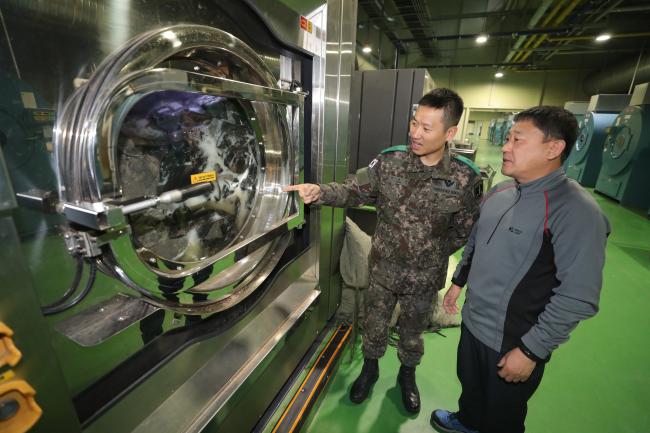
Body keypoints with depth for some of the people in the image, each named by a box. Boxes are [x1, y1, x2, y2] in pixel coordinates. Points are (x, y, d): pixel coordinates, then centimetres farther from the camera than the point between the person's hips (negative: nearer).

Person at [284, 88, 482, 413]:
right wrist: (320, 192, -24)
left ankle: (407, 374, 54)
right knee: (374, 324, 20)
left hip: (424, 276, 0)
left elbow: (463, 231, -3)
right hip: (382, 267, 1)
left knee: (412, 331, 23)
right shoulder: (389, 161, -11)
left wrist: (433, 254, -5)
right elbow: (354, 191, -8)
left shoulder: (465, 178, -14)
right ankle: (370, 368, 50)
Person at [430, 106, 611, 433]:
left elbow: (578, 298, -24)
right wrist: (458, 281, 17)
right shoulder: (499, 192, -1)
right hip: (472, 322, 7)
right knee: (470, 385, 31)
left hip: (513, 342, -6)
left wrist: (531, 351, -19)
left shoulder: (576, 212, -24)